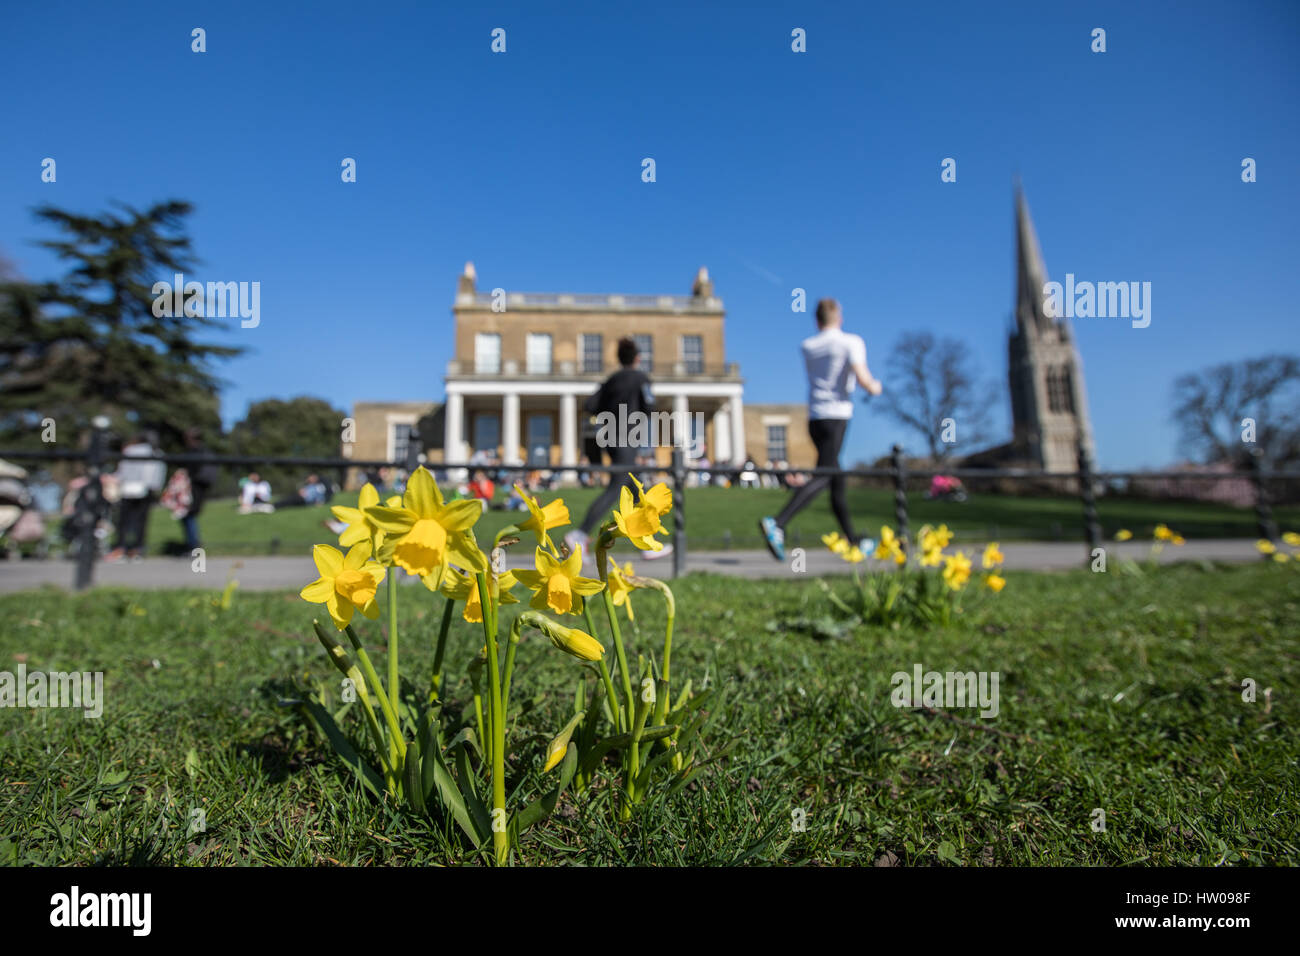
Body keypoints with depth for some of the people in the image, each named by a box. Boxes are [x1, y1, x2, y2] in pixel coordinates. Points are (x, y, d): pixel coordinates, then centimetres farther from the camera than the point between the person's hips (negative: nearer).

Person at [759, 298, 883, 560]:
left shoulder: (807, 346, 13)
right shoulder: (851, 342, 0)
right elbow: (862, 378, -11)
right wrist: (874, 387, 10)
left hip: (814, 418, 6)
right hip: (836, 415, -6)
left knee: (838, 480, 13)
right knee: (822, 478, -13)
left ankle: (853, 540, 20)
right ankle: (778, 523, -31)